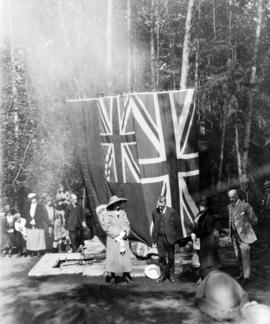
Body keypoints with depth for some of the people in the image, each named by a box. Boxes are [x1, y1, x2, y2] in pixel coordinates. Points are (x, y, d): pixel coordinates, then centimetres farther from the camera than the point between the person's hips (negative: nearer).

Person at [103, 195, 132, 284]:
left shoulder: (123, 213, 12)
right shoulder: (107, 214, -1)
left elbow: (127, 224, 10)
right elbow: (106, 227, -7)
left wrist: (124, 232, -10)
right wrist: (116, 235, -13)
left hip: (123, 239, 4)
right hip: (113, 239, -4)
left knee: (125, 256, 1)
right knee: (112, 256, -7)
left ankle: (126, 274, 7)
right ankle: (110, 274, 0)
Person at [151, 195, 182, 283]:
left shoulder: (172, 212, -10)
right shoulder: (155, 212, -1)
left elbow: (178, 225, -1)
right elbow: (155, 226, 9)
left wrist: (177, 238, -1)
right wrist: (154, 239, 8)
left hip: (169, 238, -2)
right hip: (159, 238, 2)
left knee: (170, 257, 9)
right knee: (161, 257, 4)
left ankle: (171, 274, 25)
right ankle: (163, 274, 19)